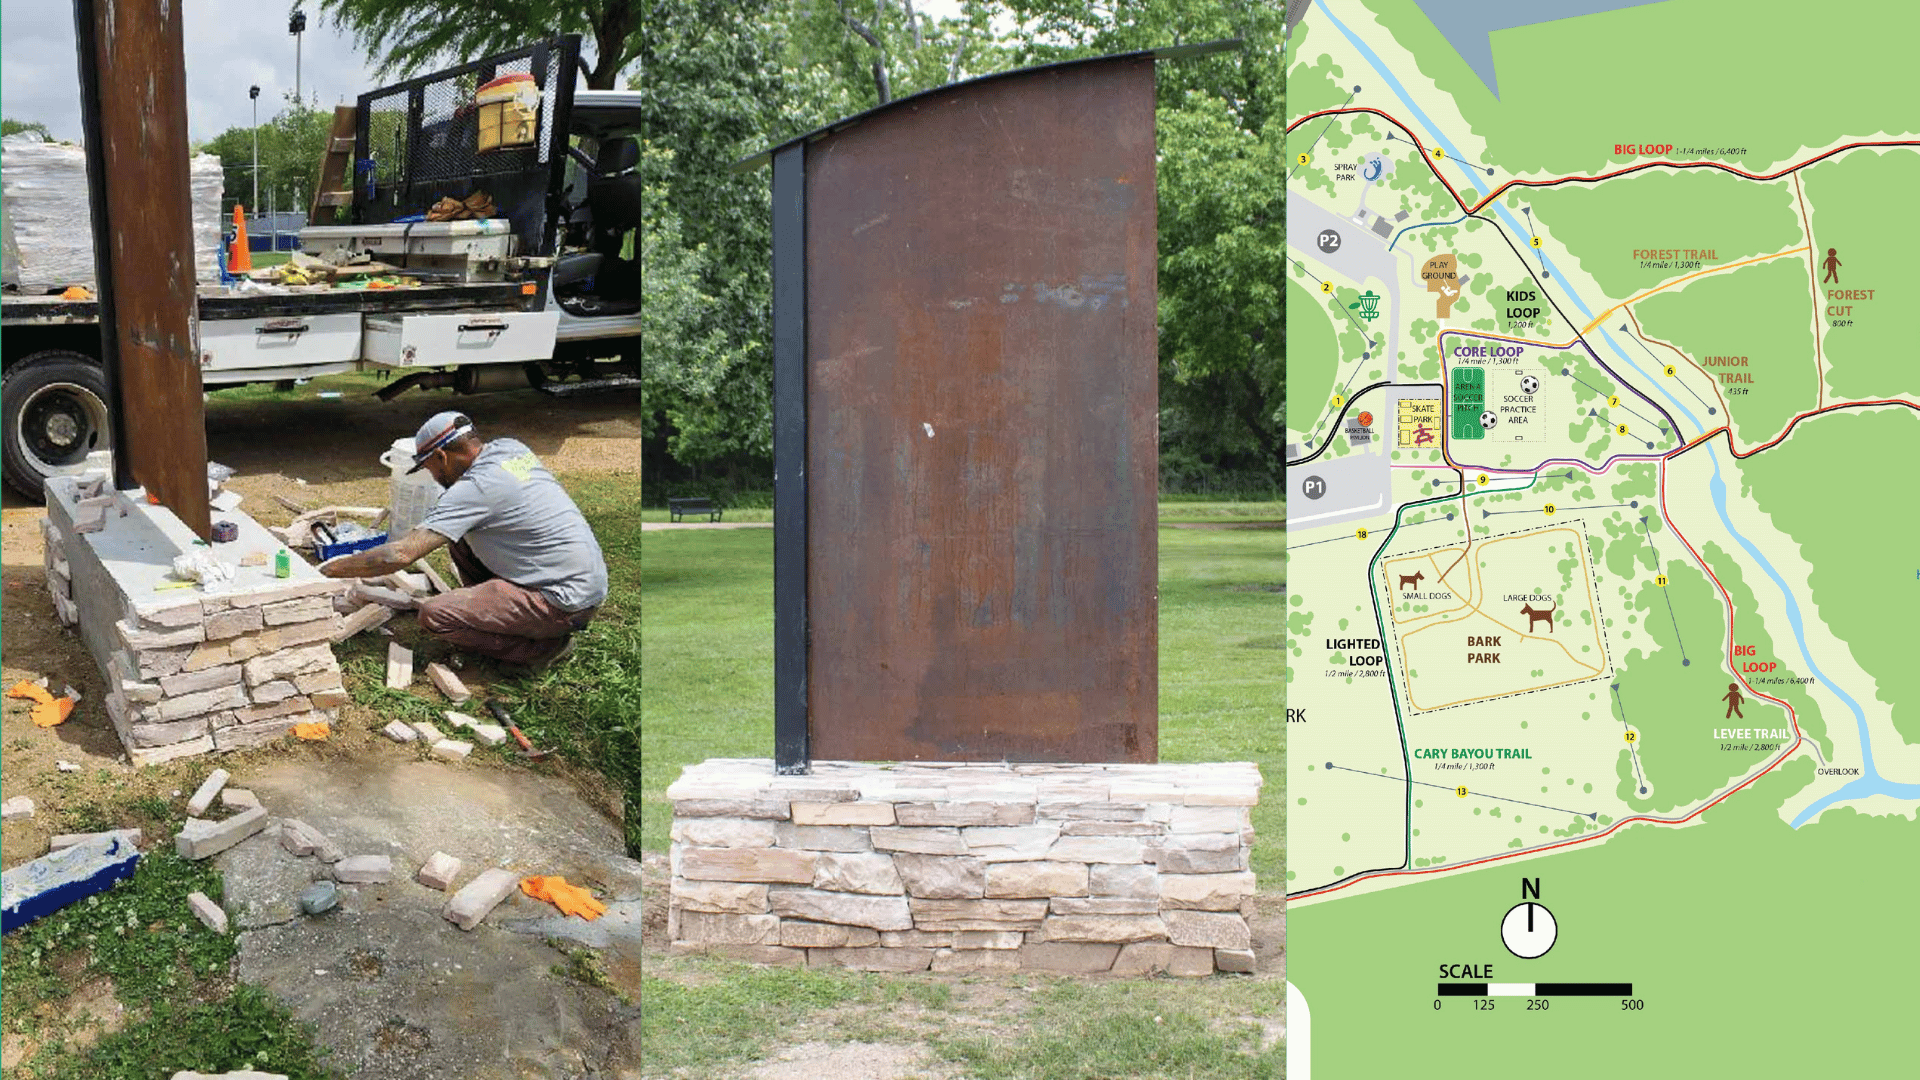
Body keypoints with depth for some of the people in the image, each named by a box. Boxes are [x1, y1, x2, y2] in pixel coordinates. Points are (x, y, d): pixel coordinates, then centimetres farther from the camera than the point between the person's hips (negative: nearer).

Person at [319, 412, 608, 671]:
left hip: (569, 604, -9)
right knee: (459, 538, 15)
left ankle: (542, 648, -6)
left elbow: (401, 555, -20)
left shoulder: (475, 489, -19)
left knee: (434, 615, -14)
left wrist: (332, 569, -8)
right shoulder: (511, 448, 6)